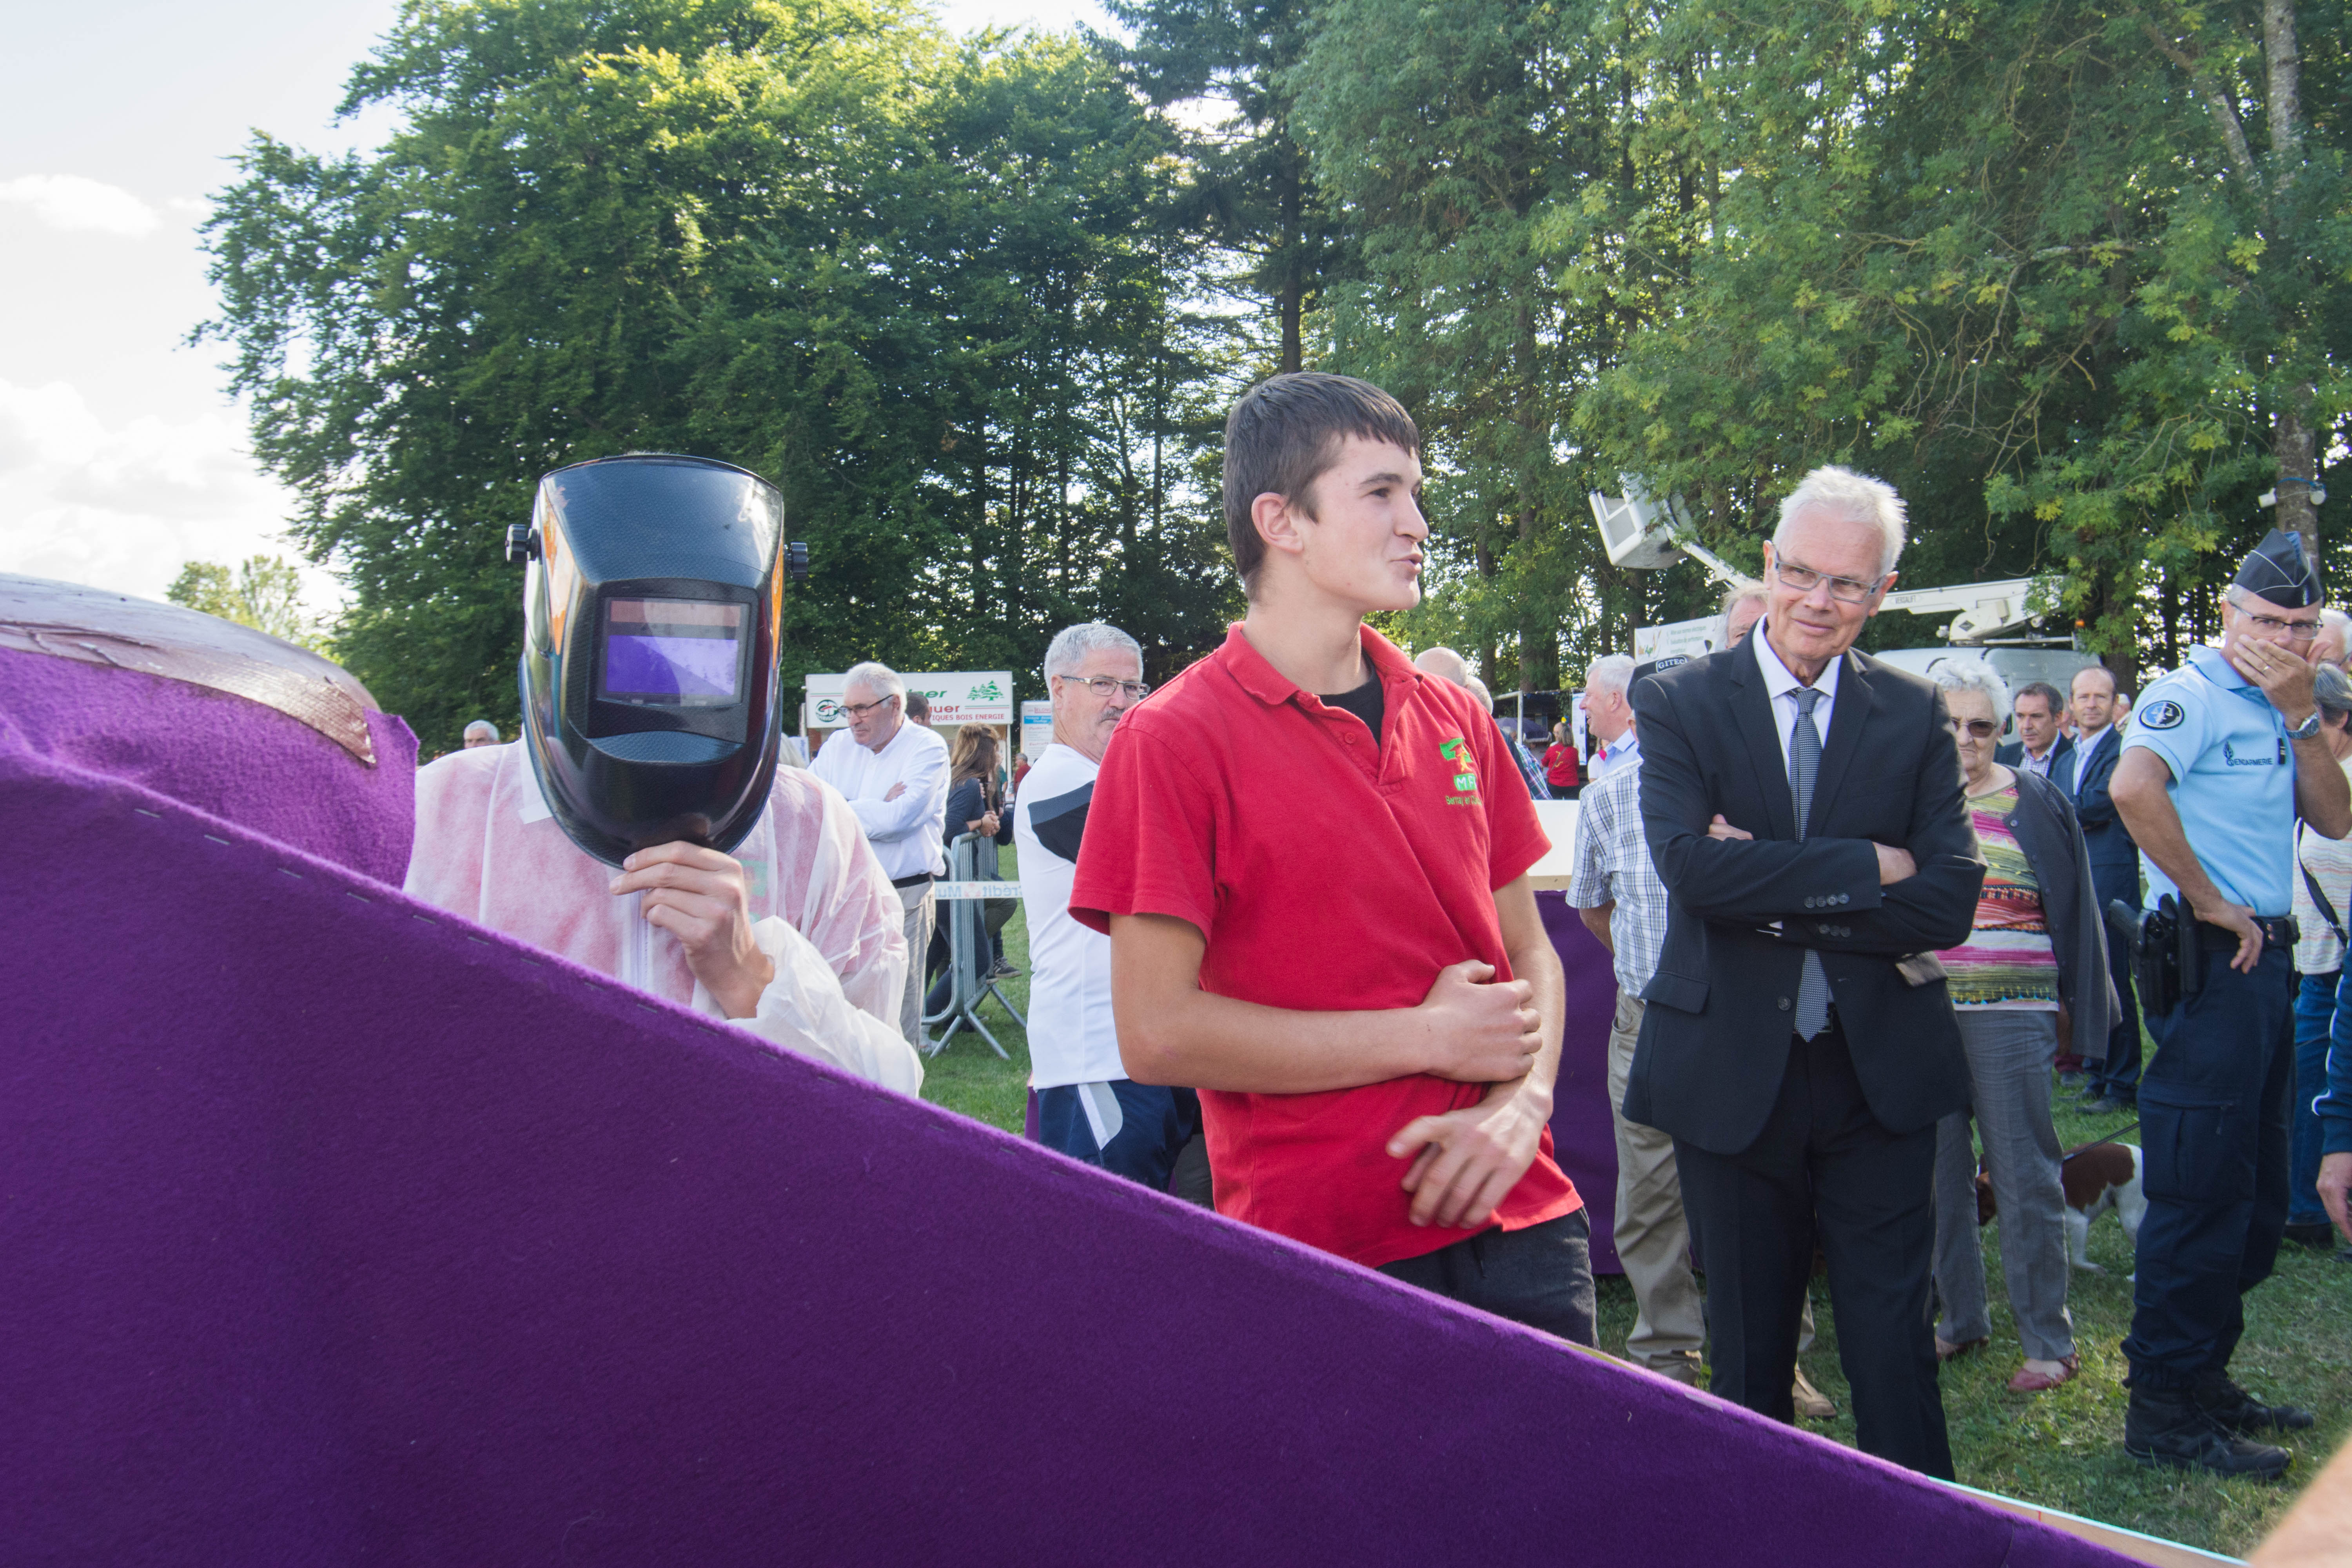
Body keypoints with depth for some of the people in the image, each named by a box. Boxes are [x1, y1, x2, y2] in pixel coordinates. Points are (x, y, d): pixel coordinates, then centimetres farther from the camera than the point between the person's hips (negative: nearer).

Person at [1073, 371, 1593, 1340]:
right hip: (1320, 1253, -5)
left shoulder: (1457, 723, 9)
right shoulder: (1174, 742, -9)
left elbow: (1529, 953, 13)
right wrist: (1429, 1037, -12)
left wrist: (1519, 1104, -7)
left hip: (1519, 1223, 5)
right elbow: (1156, 1033, -15)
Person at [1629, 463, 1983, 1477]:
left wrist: (1775, 891, -16)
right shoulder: (1680, 703, -3)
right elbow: (1689, 864, -19)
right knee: (1748, 1344, 13)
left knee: (1893, 1338, 7)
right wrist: (1865, 867, -17)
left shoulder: (1914, 716, 3)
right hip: (1733, 1075, -1)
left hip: (1879, 1076, 1)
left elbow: (1948, 903, -8)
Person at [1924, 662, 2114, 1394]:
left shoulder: (2036, 802, 2)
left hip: (2009, 1017, -3)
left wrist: (2069, 1002, 1)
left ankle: (2049, 1340, 9)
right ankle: (1960, 1317, 24)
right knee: (1938, 1174, 10)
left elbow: (2073, 908, 4)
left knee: (2024, 1178, -1)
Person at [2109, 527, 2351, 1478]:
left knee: (2252, 1194, 16)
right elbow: (2133, 788, -30)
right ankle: (2164, 1410, 0)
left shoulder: (2274, 712, 17)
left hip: (2265, 961, 10)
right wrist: (2208, 900, -22)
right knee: (2200, 1189, -7)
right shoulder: (2192, 696, -11)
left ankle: (2204, 1380, 27)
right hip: (2208, 964, -10)